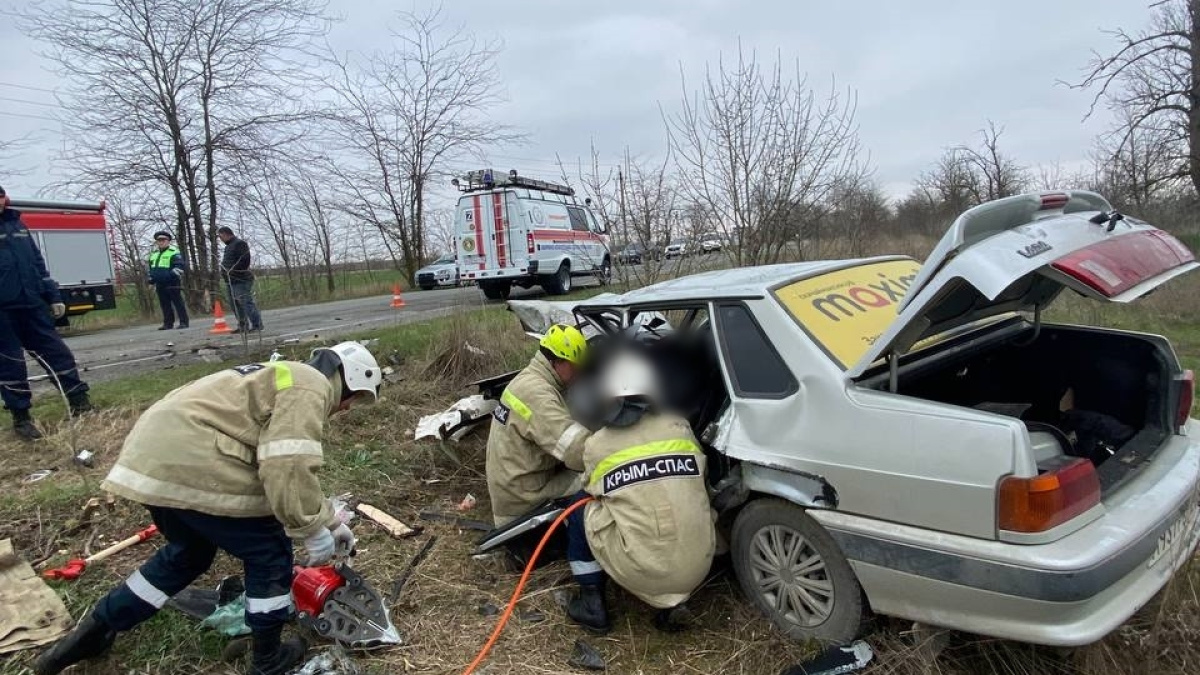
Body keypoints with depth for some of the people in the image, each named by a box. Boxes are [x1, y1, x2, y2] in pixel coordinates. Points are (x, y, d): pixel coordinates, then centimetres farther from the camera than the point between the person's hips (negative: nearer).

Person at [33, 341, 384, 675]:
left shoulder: (286, 379, 26)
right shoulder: (310, 387, -7)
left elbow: (287, 464, 34)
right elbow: (287, 468, -20)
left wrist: (330, 520, 35)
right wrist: (315, 531, -6)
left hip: (154, 454, 10)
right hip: (192, 464, -10)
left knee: (188, 553, 31)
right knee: (270, 555, 7)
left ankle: (95, 629, 40)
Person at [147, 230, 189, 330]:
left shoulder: (174, 252, -4)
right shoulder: (153, 254, 20)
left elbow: (179, 266, -13)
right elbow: (151, 268, 31)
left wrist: (173, 275, -25)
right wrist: (151, 279, 24)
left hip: (172, 283, -7)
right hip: (159, 284, 7)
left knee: (178, 303, -6)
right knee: (164, 304, 10)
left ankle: (183, 322, -4)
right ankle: (168, 323, 15)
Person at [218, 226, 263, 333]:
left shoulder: (240, 244, -8)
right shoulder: (228, 246, 22)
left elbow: (244, 261, -19)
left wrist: (232, 270, -19)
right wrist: (224, 270, 13)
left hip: (241, 280, -10)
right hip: (231, 280, 10)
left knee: (247, 302, -13)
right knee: (235, 305, 10)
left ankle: (257, 324, -11)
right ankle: (242, 326, 17)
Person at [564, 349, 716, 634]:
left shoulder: (596, 444, -1)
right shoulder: (680, 427, 4)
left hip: (642, 573, -2)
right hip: (697, 568, 3)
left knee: (581, 506, 18)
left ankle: (592, 604, 21)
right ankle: (673, 600, 19)